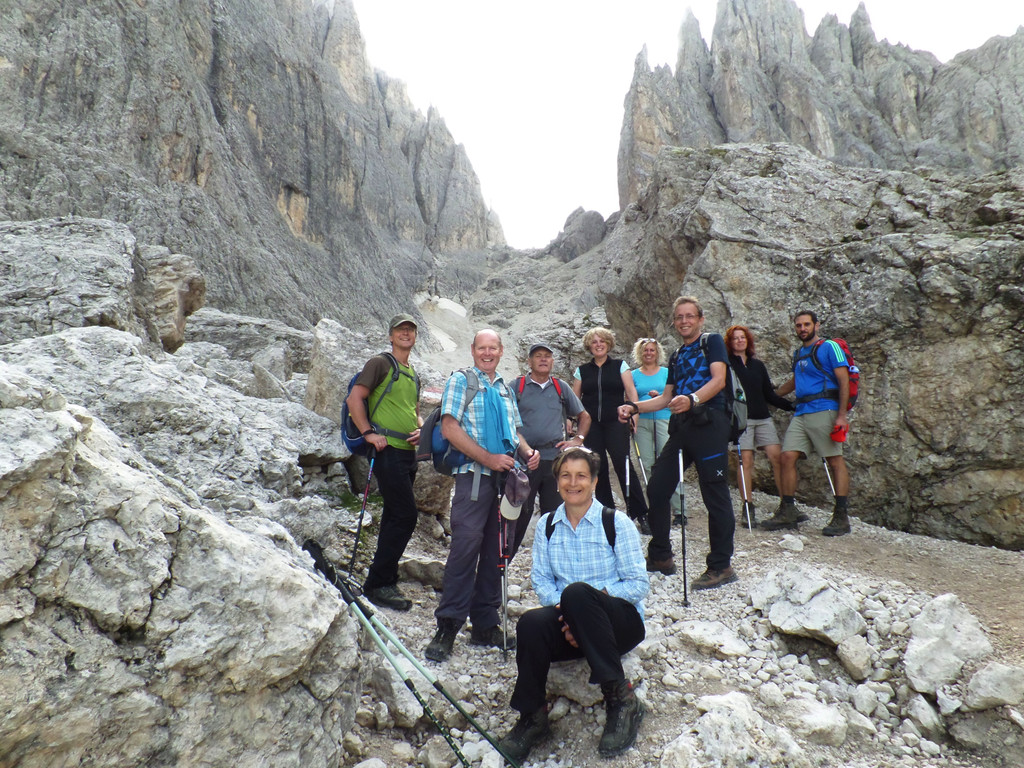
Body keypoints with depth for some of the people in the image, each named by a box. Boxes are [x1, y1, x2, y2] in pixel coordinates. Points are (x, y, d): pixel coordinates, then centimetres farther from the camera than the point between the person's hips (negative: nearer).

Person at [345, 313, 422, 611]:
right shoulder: (380, 363, -3)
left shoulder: (412, 373, 21)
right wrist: (369, 433, -17)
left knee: (395, 516, 12)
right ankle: (377, 584, -3)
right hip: (388, 451, -8)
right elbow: (354, 399, -11)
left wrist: (420, 430, 8)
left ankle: (383, 581, 22)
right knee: (405, 516, -12)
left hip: (408, 453, 8)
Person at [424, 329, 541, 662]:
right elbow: (450, 428, -8)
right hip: (474, 475, -6)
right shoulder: (461, 380, 3)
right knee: (466, 546, -11)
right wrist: (489, 458, -15)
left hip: (506, 476, 6)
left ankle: (485, 624, 18)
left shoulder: (505, 389, 21)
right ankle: (448, 627, -2)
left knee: (495, 550, 8)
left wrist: (528, 452, 3)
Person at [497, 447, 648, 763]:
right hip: (568, 623, 3)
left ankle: (620, 697, -24)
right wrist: (562, 610, -19)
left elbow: (638, 584, -9)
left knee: (576, 592, -35)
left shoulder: (616, 523, -4)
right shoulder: (547, 524, 7)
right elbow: (541, 579, 1)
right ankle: (532, 717, -9)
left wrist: (587, 600, -20)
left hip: (619, 621, -3)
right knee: (531, 623, -30)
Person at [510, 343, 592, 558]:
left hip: (555, 458, 3)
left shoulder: (561, 388, 13)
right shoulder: (517, 386, 5)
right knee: (519, 513, -1)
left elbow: (584, 416, 21)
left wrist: (577, 439, 7)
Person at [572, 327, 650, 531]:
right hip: (591, 426, 3)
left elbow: (631, 391, 0)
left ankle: (640, 513, -3)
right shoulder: (582, 371, 12)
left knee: (623, 465, -10)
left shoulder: (620, 366, 7)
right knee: (598, 469, 4)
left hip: (616, 423, -2)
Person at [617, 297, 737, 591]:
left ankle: (721, 566, 4)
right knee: (656, 489, 6)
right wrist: (634, 407, 11)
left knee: (714, 494, -6)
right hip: (681, 426, 8)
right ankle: (660, 557, 20)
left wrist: (692, 399, -31)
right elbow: (666, 398, 24)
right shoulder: (676, 357, 25)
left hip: (709, 422, -8)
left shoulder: (712, 342, 3)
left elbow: (719, 379, -13)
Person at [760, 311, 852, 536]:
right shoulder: (798, 353, 22)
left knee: (835, 460, -5)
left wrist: (841, 415, -15)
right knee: (787, 456, -4)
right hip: (801, 413, 7)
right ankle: (787, 512, 1)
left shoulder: (829, 347, 0)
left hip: (824, 410, -7)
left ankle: (841, 517, -1)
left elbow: (844, 380, -7)